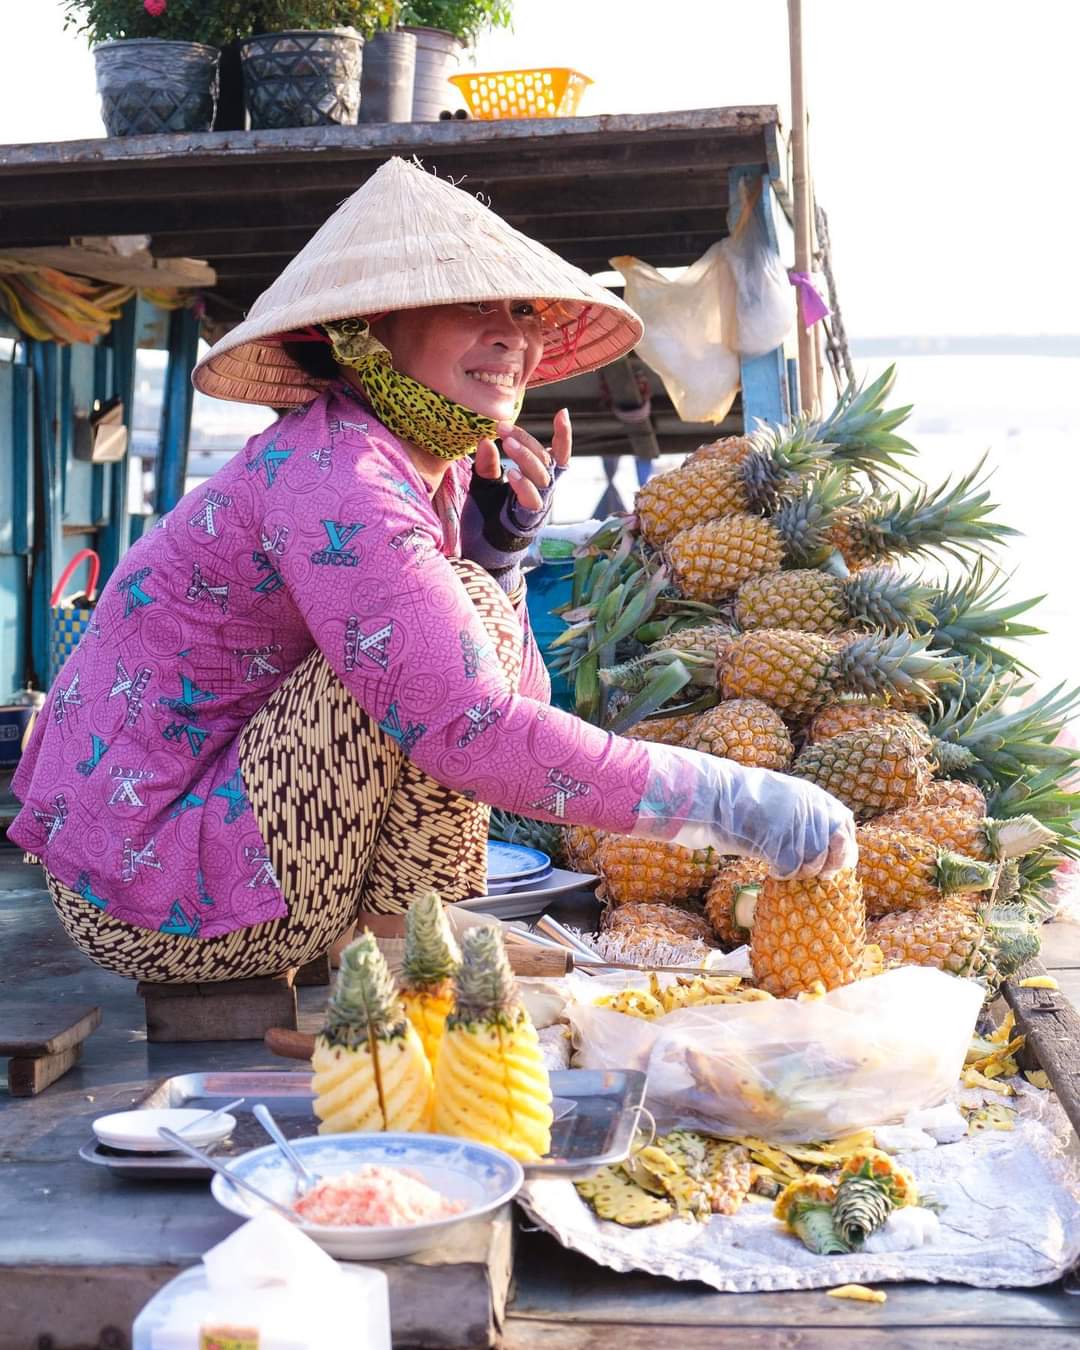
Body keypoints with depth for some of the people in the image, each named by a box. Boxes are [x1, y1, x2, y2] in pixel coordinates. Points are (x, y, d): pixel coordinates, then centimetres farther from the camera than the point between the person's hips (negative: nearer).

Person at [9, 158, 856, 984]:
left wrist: (498, 551, -7)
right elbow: (470, 729, -33)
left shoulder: (441, 471, 7)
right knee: (464, 612, -21)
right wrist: (721, 799, -30)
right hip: (159, 900, -10)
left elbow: (521, 696, 9)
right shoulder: (334, 477, -22)